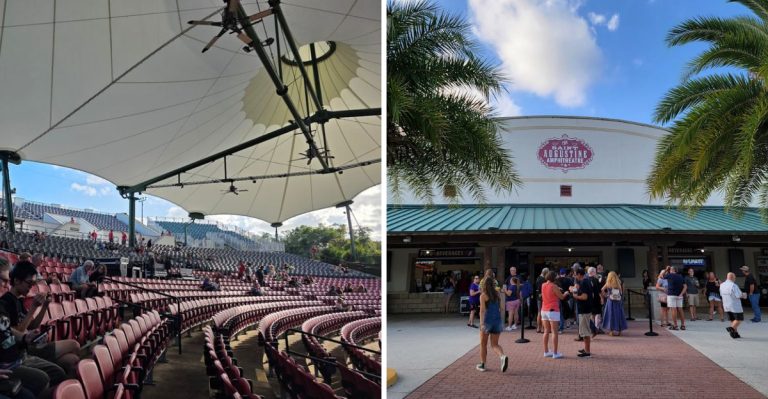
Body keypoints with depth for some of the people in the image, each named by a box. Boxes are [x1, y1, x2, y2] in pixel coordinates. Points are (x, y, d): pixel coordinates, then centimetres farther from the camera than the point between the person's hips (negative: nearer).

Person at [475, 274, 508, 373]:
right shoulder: (497, 294, 6)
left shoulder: (483, 295, -8)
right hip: (497, 320, 4)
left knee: (483, 344, 13)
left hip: (487, 320, -4)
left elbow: (482, 310, -17)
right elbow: (500, 308, 14)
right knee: (495, 344, 10)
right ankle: (503, 356, -18)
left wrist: (481, 323, -22)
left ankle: (482, 365, 21)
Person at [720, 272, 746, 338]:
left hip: (726, 306, 7)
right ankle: (731, 328, -17)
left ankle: (735, 333, 12)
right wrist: (743, 295, 2)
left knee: (733, 320, 14)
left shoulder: (722, 285, 4)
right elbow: (738, 295, -21)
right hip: (735, 306, -7)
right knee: (739, 319, 4)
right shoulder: (733, 285, -19)